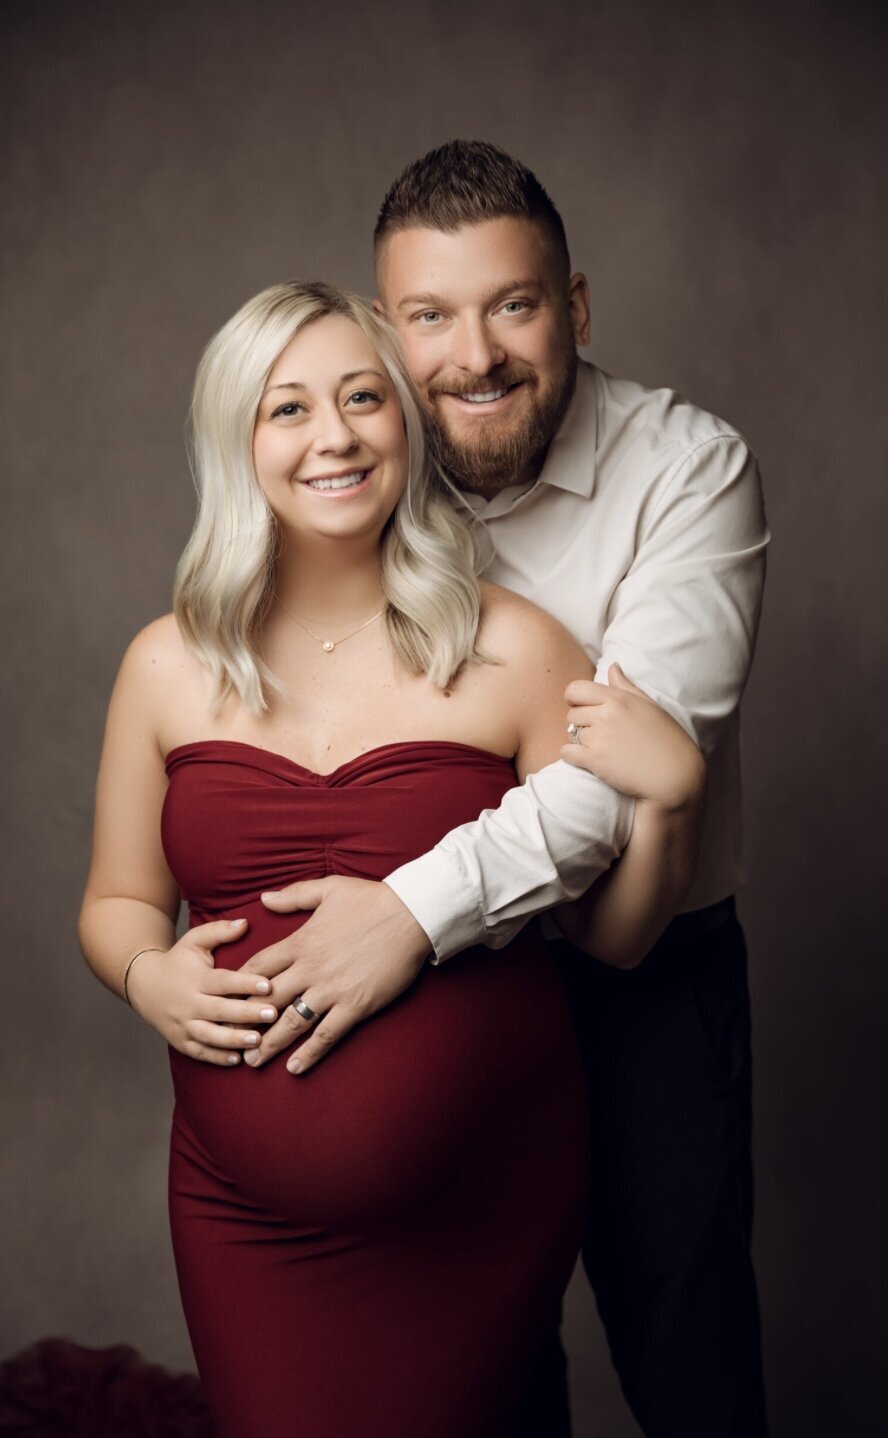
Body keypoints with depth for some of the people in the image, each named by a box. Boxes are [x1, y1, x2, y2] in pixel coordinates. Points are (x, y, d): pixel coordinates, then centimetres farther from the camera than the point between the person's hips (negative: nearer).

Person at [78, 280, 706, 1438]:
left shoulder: (513, 649, -6)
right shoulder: (169, 667, 0)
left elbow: (613, 940, -1)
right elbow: (118, 900, 12)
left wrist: (667, 799, -18)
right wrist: (144, 976, -9)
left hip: (477, 1208, -1)